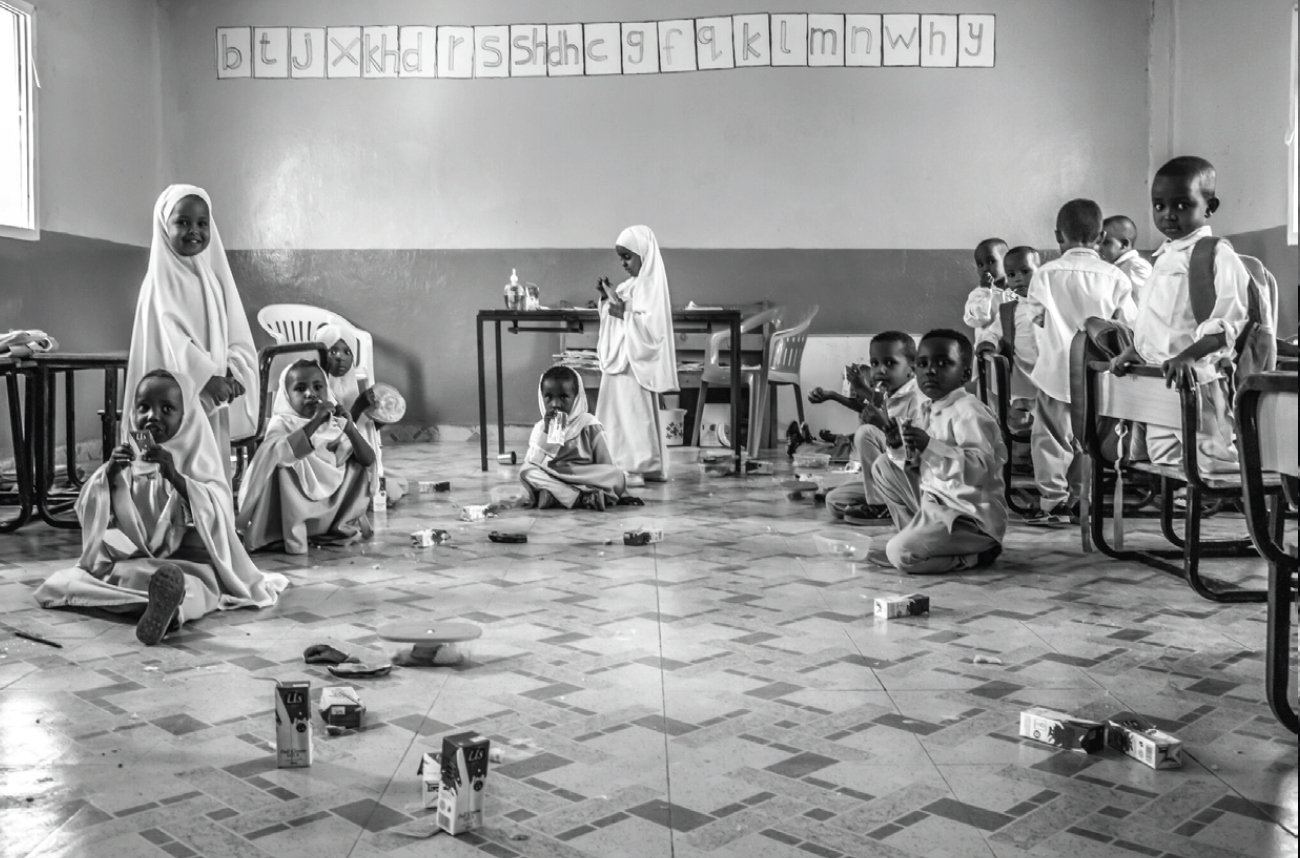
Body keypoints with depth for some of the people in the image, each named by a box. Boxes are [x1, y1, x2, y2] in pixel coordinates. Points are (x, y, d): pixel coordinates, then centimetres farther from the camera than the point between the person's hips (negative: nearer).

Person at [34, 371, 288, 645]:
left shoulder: (194, 460, 3)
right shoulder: (124, 458, 13)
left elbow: (217, 512, -13)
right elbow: (86, 511, 7)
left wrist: (174, 476, -26)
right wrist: (108, 474, -11)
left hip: (186, 562, -5)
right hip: (127, 559, 5)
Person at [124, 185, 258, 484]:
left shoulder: (216, 276, 12)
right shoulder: (161, 280, -4)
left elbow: (239, 338, 7)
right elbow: (170, 340, -14)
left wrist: (230, 373, -10)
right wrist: (208, 376, -21)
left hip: (214, 403, 6)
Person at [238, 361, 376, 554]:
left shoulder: (337, 425, 2)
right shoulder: (281, 423, -9)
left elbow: (369, 462, -8)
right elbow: (279, 452, -33)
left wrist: (349, 429, -22)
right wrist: (315, 422, -37)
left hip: (331, 509, 4)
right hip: (294, 510, -4)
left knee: (359, 461, -3)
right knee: (283, 463, -27)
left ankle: (346, 523, 7)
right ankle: (292, 534, -21)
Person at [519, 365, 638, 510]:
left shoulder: (589, 425, 3)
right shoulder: (541, 427, 9)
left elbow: (606, 463, 7)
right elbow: (532, 462, -6)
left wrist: (622, 494, 4)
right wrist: (546, 432, -13)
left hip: (586, 479, -1)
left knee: (616, 475, -26)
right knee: (526, 472, -28)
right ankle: (584, 497, -37)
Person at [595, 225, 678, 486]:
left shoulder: (651, 284, -13)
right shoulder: (632, 284, 14)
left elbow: (651, 324, -22)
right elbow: (616, 312, 19)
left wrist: (624, 313, -21)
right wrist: (608, 297, 4)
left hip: (636, 360, -9)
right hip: (621, 358, 9)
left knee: (631, 411, -7)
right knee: (620, 411, 11)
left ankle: (635, 468, -3)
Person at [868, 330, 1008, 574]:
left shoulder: (969, 411, -19)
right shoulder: (929, 410, 9)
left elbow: (980, 468, -30)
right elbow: (917, 460, 18)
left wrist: (929, 445, -36)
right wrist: (899, 447, -4)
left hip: (970, 517, -9)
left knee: (901, 554, -25)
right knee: (883, 466, 13)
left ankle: (977, 553, -3)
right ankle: (914, 535, 15)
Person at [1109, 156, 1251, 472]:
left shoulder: (1217, 255, -10)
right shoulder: (1164, 256, 16)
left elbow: (1231, 321, -19)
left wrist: (1188, 355, -29)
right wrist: (1131, 352, 14)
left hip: (1195, 380, -9)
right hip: (1159, 384, 9)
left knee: (1210, 465, -7)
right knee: (1163, 466, 13)